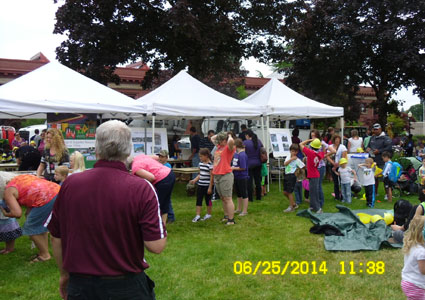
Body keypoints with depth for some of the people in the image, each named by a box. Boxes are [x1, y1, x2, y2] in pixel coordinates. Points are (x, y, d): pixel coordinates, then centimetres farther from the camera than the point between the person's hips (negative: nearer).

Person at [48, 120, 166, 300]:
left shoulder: (70, 184, -9)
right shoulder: (141, 189, -17)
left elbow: (56, 238, 1)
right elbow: (156, 246, -18)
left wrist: (64, 274, 17)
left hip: (79, 285, 2)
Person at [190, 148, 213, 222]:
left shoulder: (210, 165, -15)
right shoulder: (201, 163, 8)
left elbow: (211, 177, -15)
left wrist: (210, 187, -14)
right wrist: (194, 180, 3)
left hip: (207, 186, -7)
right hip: (200, 185, 7)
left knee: (208, 200, 8)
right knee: (198, 200, 3)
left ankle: (209, 214, 24)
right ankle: (198, 216, 6)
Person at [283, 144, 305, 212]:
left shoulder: (297, 160, -7)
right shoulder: (288, 157, 9)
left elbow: (303, 166, -4)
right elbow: (285, 164, -8)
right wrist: (291, 159, -13)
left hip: (292, 176, -7)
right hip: (286, 175, 7)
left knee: (289, 192, -5)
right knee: (285, 192, 11)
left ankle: (291, 207, 8)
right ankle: (294, 204, 26)